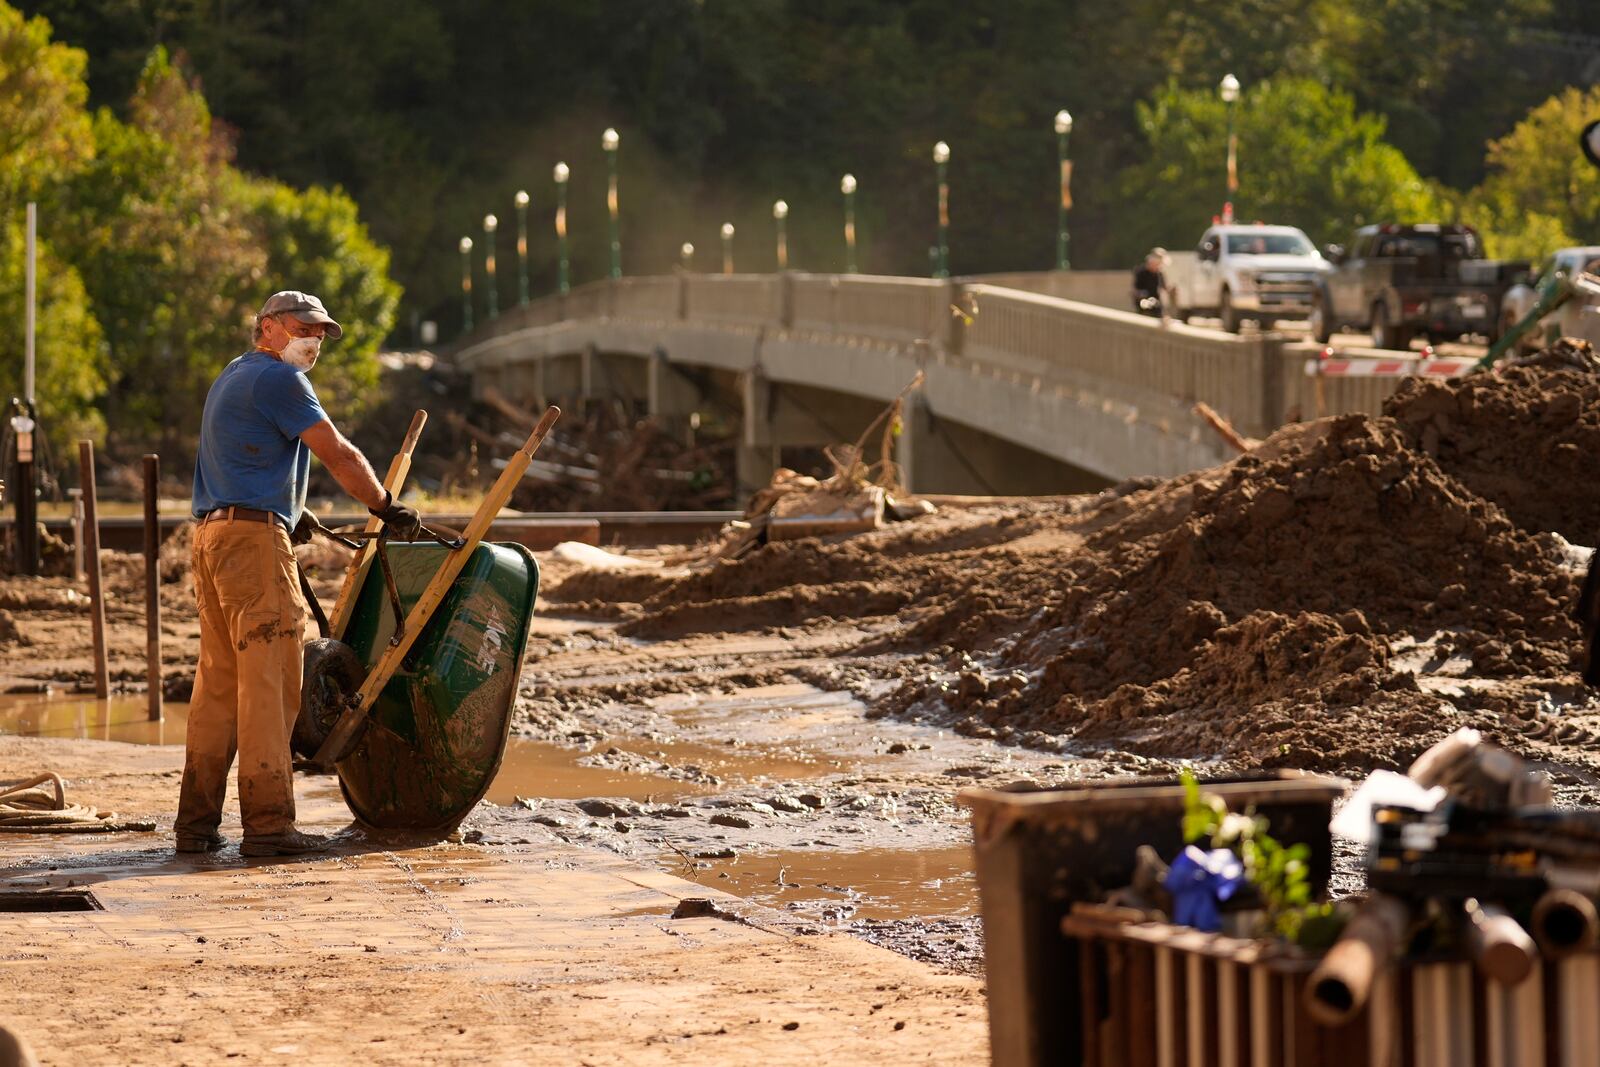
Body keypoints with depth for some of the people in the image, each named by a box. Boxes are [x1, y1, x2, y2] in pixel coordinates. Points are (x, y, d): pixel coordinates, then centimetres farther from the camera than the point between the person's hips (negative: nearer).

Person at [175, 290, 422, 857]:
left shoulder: (231, 378, 25)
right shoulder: (278, 379, -6)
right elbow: (338, 454, -7)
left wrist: (289, 511, 45)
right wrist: (387, 507, 4)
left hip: (211, 534, 10)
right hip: (255, 536, -10)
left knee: (219, 679, 10)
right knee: (268, 680, -11)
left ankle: (196, 820, 9)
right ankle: (268, 824, -14)